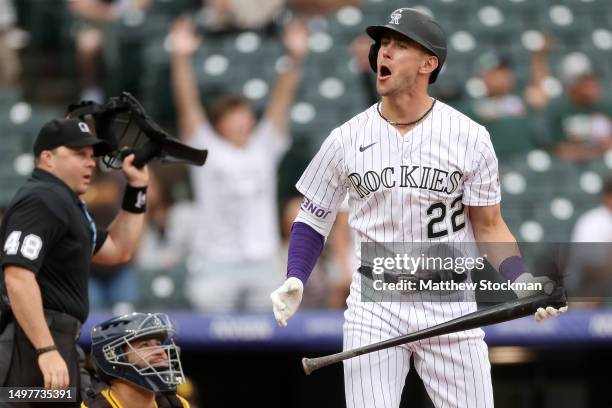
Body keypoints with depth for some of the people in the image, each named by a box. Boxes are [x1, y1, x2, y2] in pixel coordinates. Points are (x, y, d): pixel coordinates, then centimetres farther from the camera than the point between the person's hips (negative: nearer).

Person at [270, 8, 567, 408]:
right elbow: (312, 221, 10)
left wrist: (522, 279, -12)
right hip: (374, 304, 1)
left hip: (449, 302, 0)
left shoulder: (470, 137, -1)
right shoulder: (346, 139, 3)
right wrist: (294, 281, -7)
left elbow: (488, 226, 5)